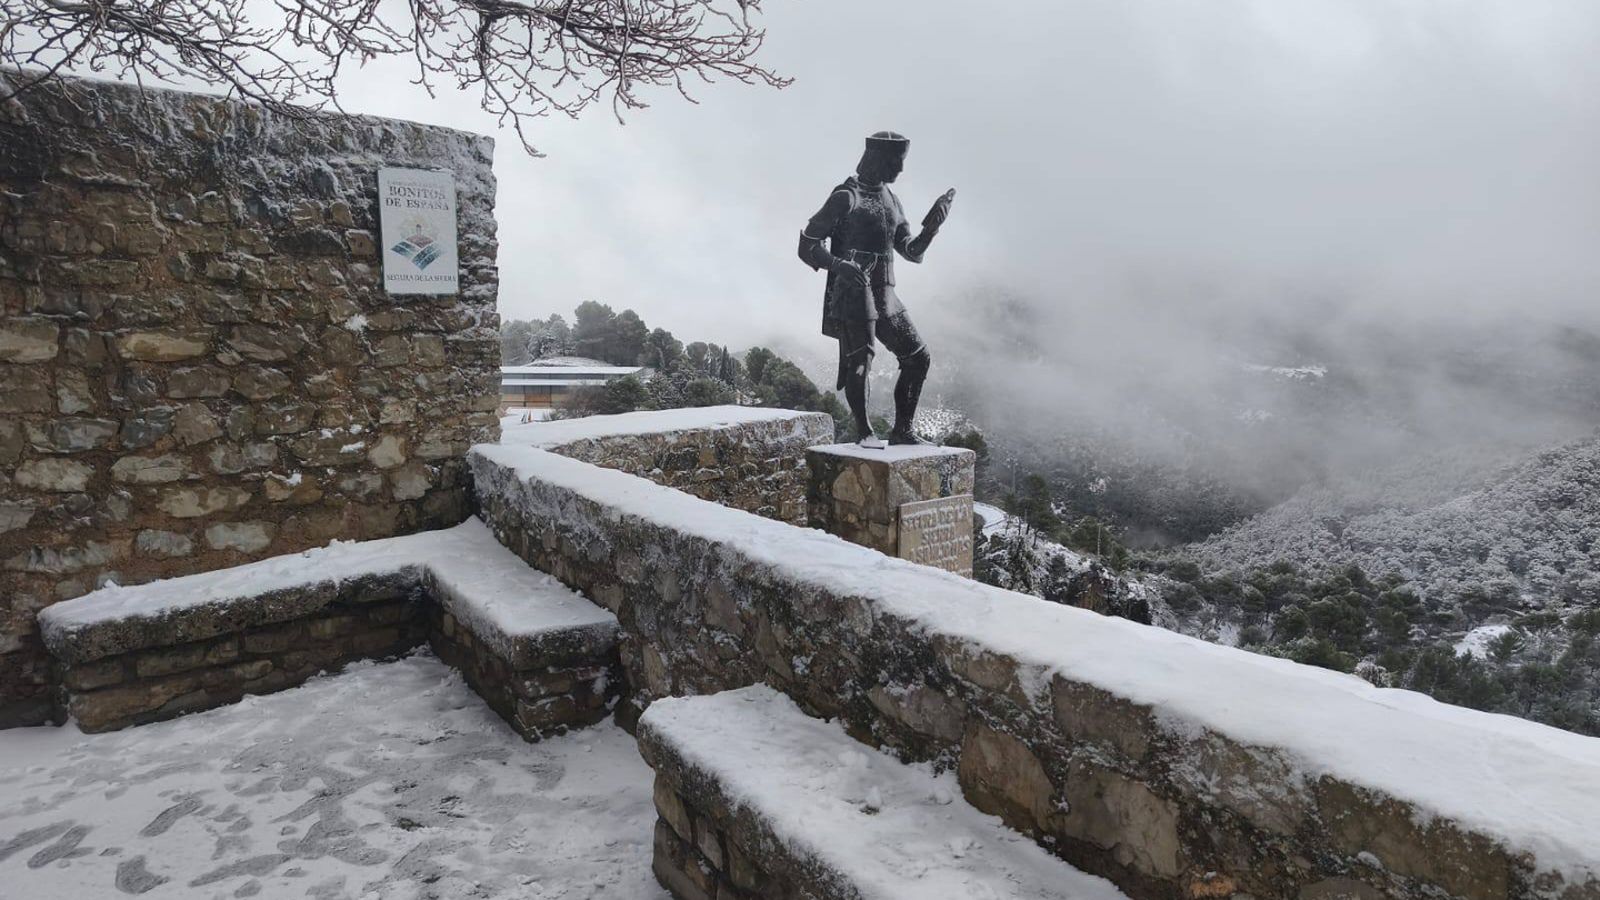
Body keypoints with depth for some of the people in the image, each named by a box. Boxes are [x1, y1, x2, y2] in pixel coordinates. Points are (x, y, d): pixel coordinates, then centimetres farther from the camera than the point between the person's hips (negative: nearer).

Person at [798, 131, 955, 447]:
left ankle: (901, 430, 17)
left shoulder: (891, 200, 16)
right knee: (858, 367, -5)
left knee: (918, 358, 7)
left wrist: (932, 225, 1)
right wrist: (841, 265, -27)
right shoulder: (846, 197, -7)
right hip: (852, 298, -8)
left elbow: (912, 252, 18)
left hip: (885, 299, 8)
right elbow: (807, 246, -11)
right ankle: (864, 431, 17)